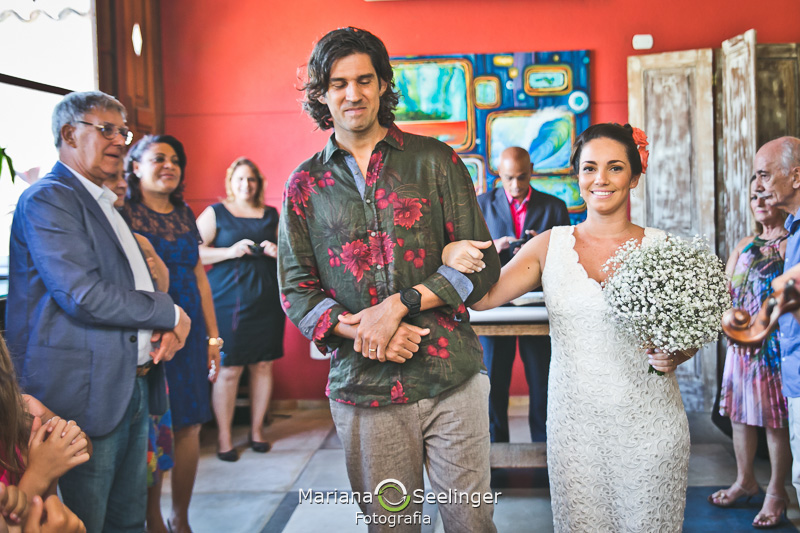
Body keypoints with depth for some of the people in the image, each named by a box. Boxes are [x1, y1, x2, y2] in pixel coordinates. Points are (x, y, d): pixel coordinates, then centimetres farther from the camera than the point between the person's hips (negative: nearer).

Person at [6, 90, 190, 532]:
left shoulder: (104, 204, 18)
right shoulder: (47, 200, -12)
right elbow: (84, 296, -23)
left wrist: (165, 330, 0)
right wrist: (169, 313, -11)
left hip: (132, 389, 9)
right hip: (87, 395, -9)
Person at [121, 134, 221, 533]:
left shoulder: (184, 215, 13)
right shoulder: (124, 214, -5)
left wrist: (213, 336, 14)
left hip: (190, 331, 6)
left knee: (190, 425, 7)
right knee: (155, 429, -1)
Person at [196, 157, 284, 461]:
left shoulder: (272, 215, 16)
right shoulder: (215, 213, 6)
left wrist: (278, 252, -2)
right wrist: (230, 251, -15)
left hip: (267, 300, 4)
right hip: (229, 301, -3)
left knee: (263, 365, 5)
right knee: (228, 369, -5)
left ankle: (257, 430, 19)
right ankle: (224, 438, 7)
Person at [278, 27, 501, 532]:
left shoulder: (435, 161, 3)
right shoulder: (305, 185, 7)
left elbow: (482, 263, -1)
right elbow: (296, 291, 5)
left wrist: (398, 304, -13)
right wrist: (358, 330, -13)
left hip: (452, 378, 0)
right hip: (362, 389, 1)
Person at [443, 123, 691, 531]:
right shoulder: (550, 245, 2)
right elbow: (484, 297, -3)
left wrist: (675, 355, -14)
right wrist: (453, 256, -22)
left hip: (649, 425, 0)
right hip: (574, 425, 0)